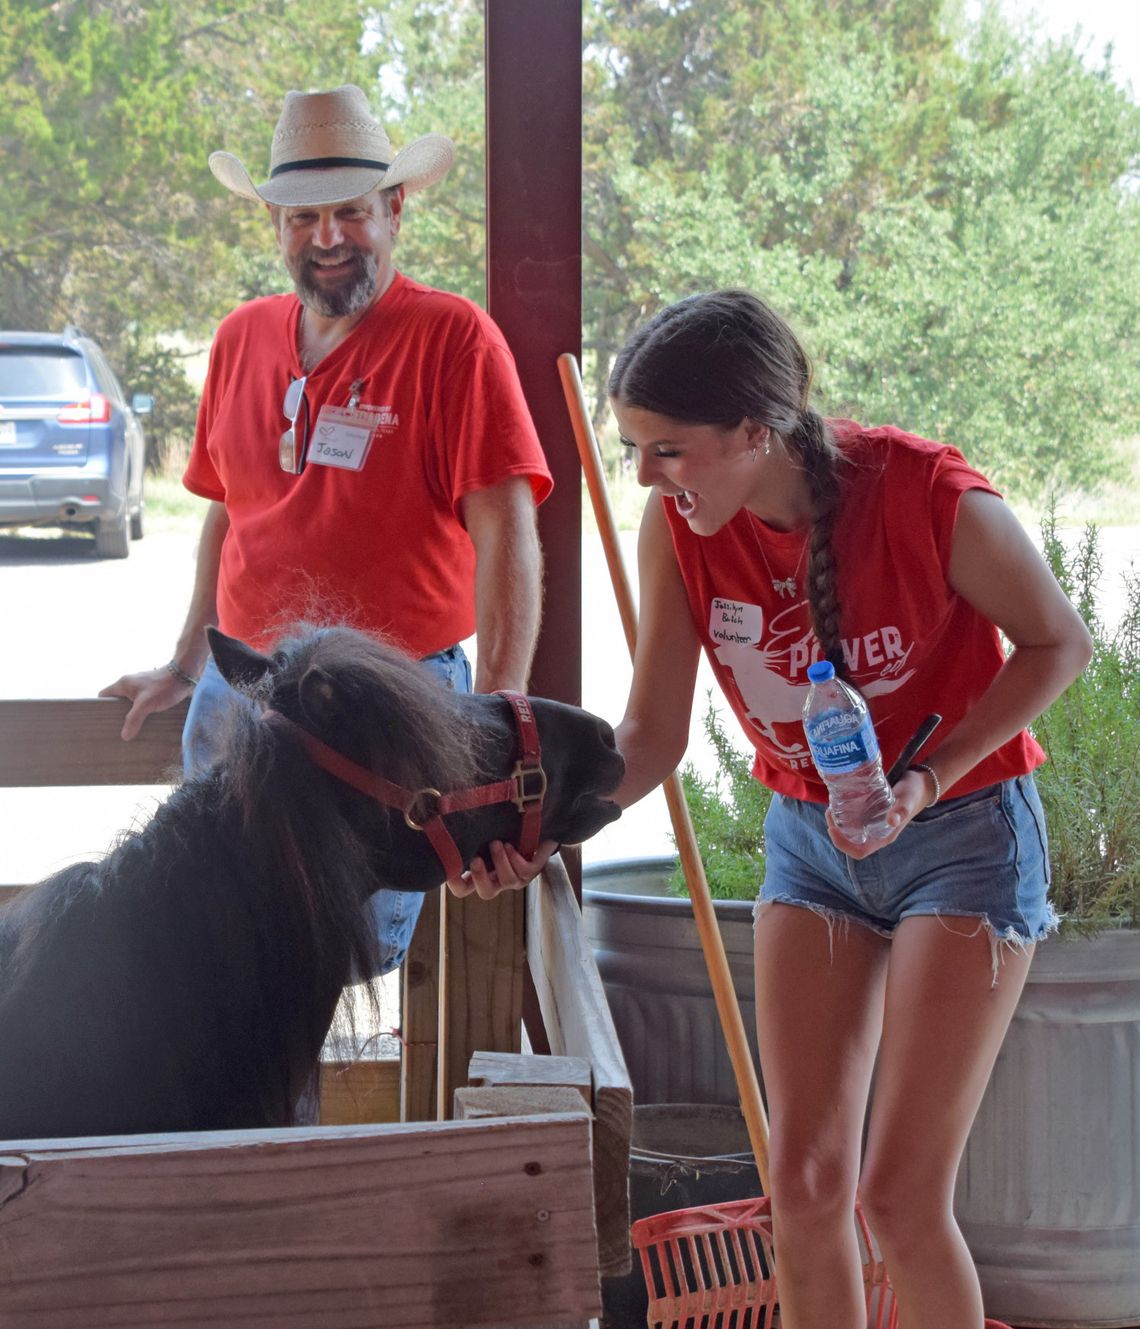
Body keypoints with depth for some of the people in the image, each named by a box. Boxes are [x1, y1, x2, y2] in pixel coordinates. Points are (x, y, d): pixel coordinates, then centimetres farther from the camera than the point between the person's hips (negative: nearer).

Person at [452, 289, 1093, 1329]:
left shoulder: (932, 498, -26)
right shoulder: (679, 526, -13)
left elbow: (1058, 643, -10)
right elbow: (653, 735, -9)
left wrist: (924, 781, -21)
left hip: (963, 836, -4)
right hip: (809, 841, 5)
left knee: (900, 1194, -7)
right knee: (804, 1177, 3)